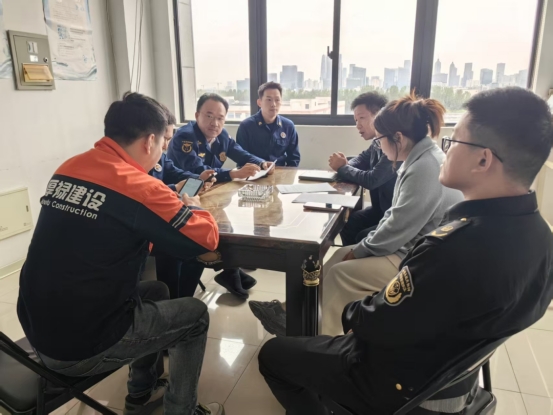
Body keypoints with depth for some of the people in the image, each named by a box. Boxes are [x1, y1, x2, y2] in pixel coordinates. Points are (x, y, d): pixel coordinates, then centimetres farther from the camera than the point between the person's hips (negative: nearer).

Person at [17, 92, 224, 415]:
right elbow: (206, 239, -13)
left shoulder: (68, 169, 3)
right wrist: (192, 208, 7)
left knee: (156, 291, 26)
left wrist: (171, 205, 12)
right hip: (83, 347, -8)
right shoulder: (138, 186, -20)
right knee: (196, 315, 11)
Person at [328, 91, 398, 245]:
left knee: (362, 237, -17)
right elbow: (361, 160, 18)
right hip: (381, 209, 9)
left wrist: (342, 168, -11)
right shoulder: (377, 143, 3)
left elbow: (371, 180, -28)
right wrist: (345, 165, -7)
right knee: (346, 223, 5)